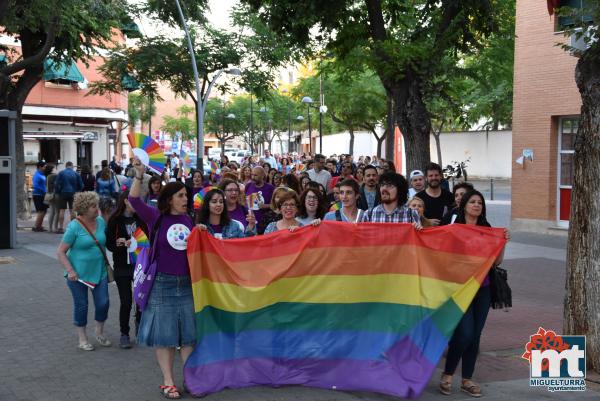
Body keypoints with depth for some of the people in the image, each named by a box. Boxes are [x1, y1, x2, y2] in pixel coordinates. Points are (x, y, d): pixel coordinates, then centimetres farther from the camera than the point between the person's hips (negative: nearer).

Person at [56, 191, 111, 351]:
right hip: (78, 274, -4)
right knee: (81, 306, 7)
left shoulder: (100, 222, 1)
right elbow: (61, 252, -11)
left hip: (99, 271, 4)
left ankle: (99, 334, 24)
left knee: (103, 303, 1)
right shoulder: (74, 227, -14)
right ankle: (82, 339, 23)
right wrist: (70, 270, -20)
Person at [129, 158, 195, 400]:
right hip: (162, 284, -4)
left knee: (188, 333, 9)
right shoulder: (156, 217, -5)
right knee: (164, 333, 5)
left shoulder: (188, 220, 6)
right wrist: (139, 175, -32)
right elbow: (134, 200, -20)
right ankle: (167, 381, 15)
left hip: (187, 283, 4)